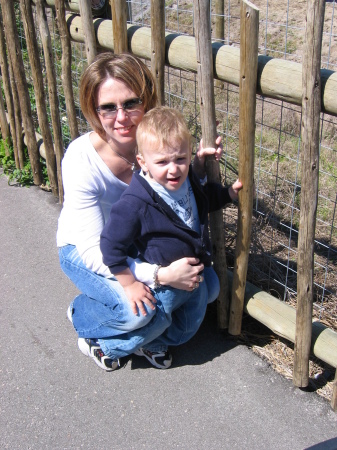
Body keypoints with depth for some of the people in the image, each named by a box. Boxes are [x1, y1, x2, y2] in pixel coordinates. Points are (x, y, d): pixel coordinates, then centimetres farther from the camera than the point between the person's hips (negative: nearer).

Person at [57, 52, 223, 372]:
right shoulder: (82, 159, -31)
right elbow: (93, 251, -30)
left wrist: (198, 168, -25)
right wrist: (162, 275, -38)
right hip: (84, 249, -5)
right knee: (135, 310, -30)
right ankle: (82, 315, 7)